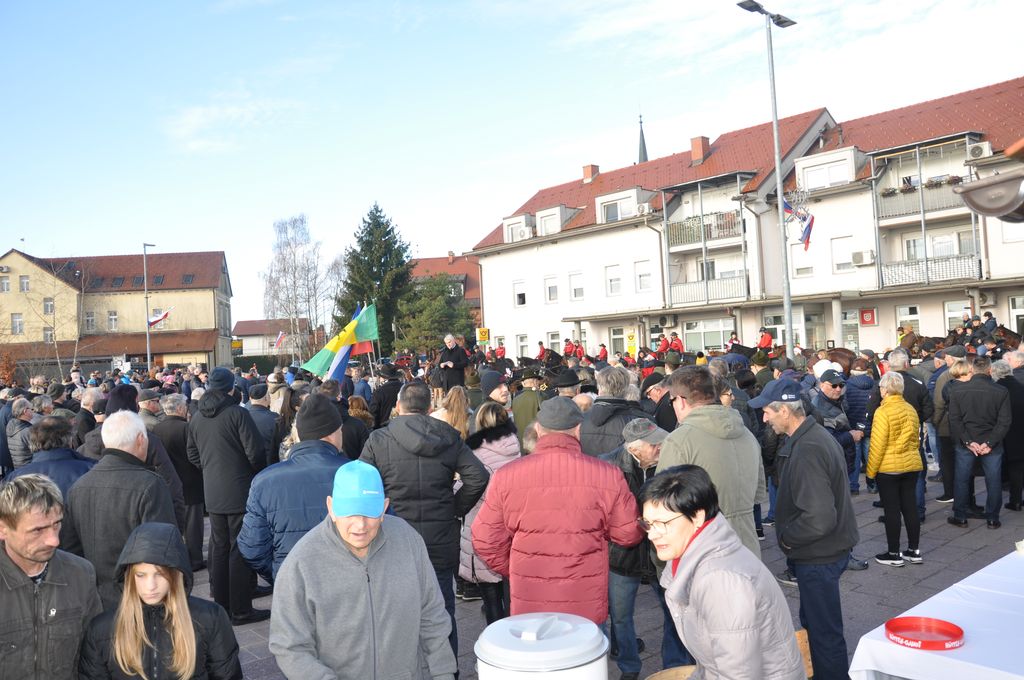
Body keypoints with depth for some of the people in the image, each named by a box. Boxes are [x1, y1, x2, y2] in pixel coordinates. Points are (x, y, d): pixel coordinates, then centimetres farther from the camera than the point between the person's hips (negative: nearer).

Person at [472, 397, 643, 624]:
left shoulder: (506, 476, -9)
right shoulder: (607, 475, -11)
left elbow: (485, 540, -3)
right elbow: (628, 534, -2)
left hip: (528, 607, 1)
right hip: (588, 609, 0)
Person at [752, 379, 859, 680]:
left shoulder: (806, 451, -28)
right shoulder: (816, 434, 4)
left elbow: (819, 519, -33)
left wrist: (786, 536, -16)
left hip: (819, 556, -10)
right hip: (823, 551, 10)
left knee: (824, 632, 6)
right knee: (813, 622, 25)